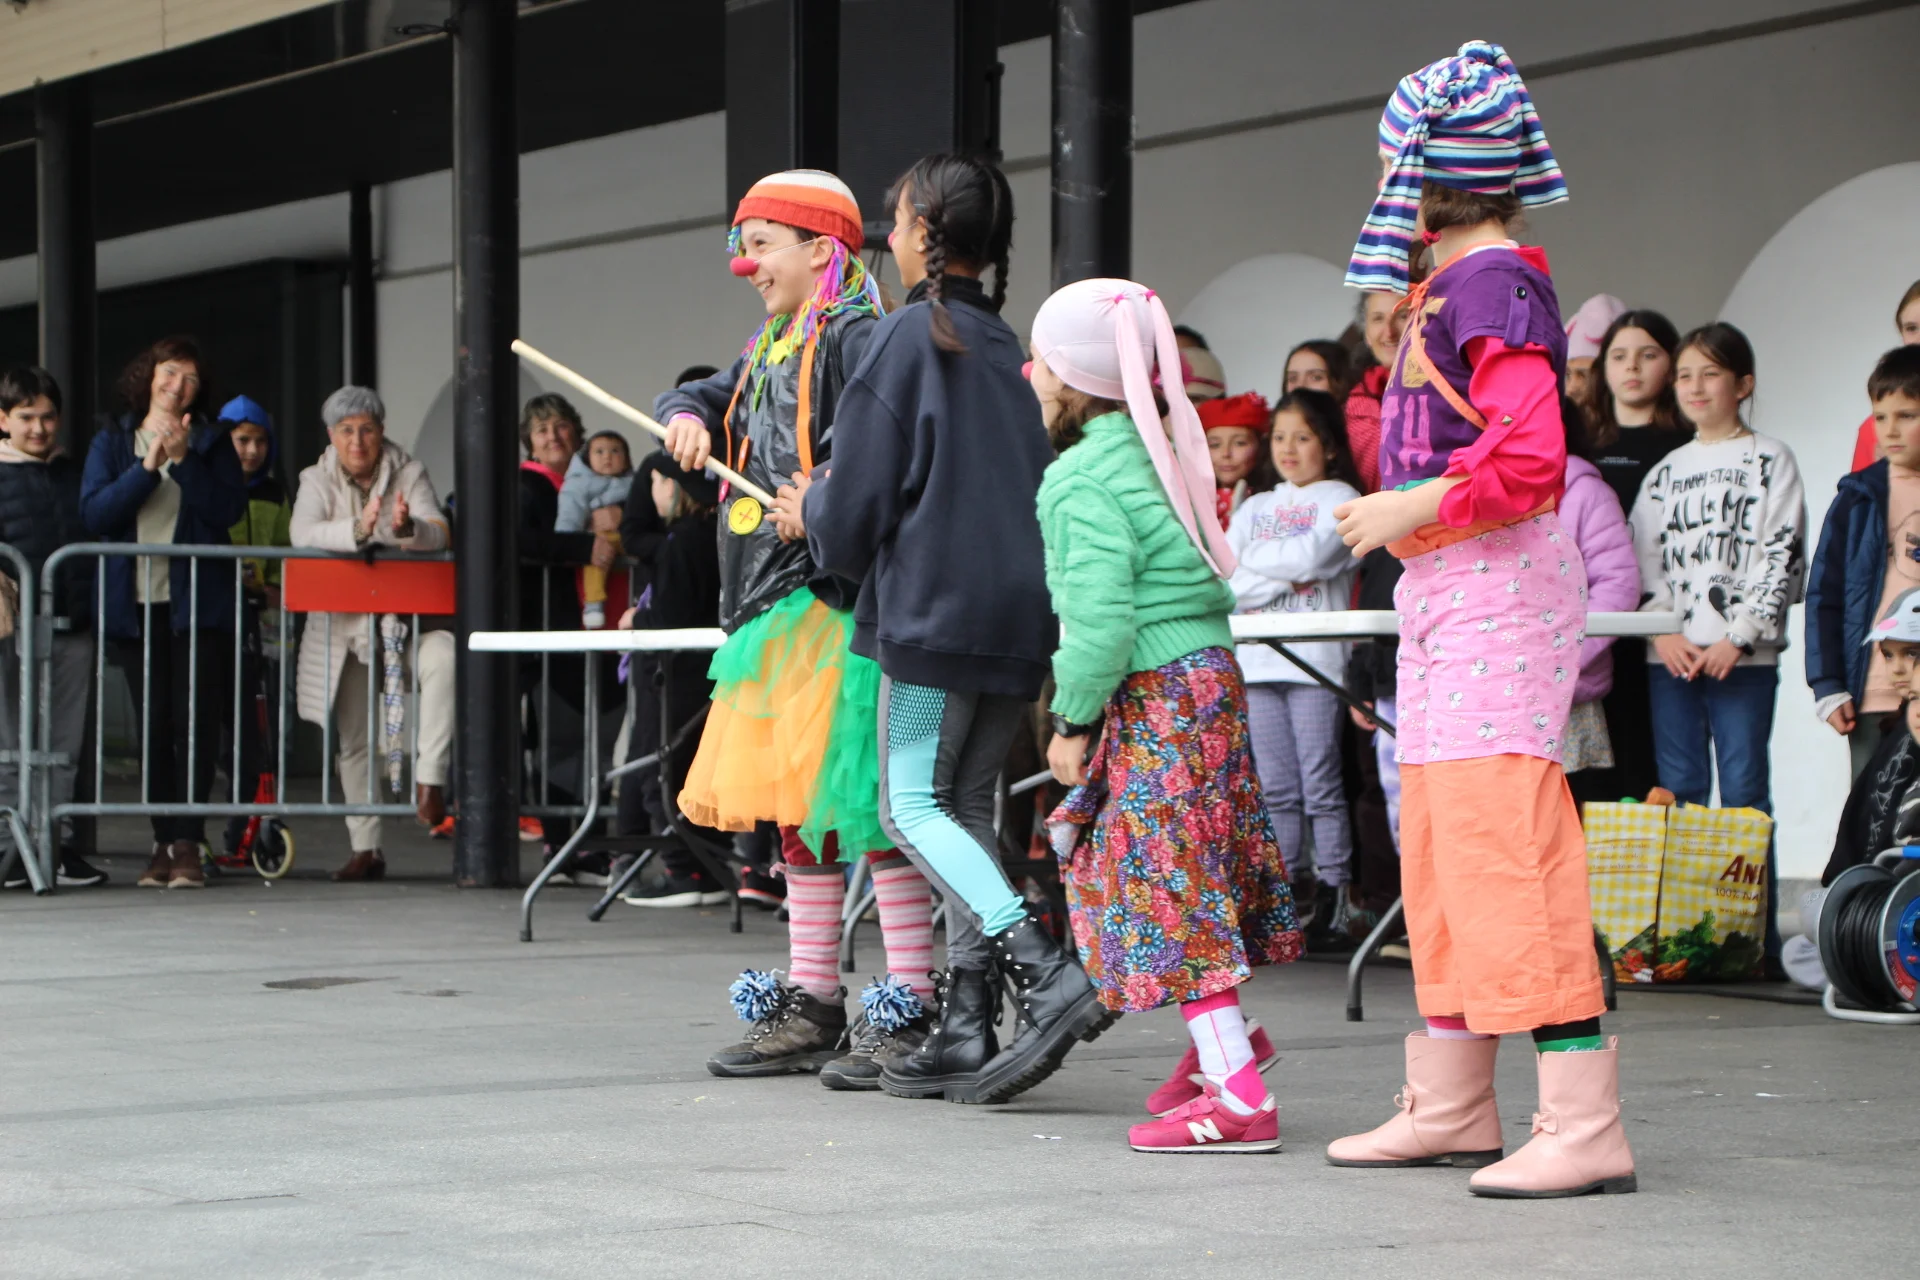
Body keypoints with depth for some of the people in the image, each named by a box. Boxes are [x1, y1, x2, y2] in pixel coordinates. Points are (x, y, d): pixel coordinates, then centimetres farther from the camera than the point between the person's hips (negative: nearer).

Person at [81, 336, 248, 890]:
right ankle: (165, 840, 8)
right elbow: (94, 512, -4)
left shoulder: (211, 442, 10)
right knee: (153, 723, 2)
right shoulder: (112, 441, 11)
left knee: (195, 719, -9)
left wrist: (183, 459, -12)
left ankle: (187, 843, -8)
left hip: (198, 600, -1)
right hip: (135, 602, 1)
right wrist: (147, 467, -12)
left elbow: (228, 509, -6)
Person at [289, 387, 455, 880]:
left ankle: (430, 775, -32)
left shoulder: (409, 473, 3)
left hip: (406, 613, -1)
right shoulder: (318, 480, 2)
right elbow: (302, 533, -18)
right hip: (344, 622, 1)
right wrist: (359, 530, -36)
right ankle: (365, 848, 12)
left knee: (443, 655, -34)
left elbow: (439, 533, -11)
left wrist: (407, 528, -35)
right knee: (354, 738, 4)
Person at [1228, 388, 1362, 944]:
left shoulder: (1339, 498, 6)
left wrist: (1255, 560, 0)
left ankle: (1332, 894, -5)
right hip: (1257, 662, 5)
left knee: (1320, 784, -7)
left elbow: (1316, 555, -12)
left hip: (1315, 660, -5)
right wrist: (1286, 574, -7)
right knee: (1276, 789, 5)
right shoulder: (1256, 508, 20)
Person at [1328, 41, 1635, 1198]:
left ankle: (1585, 1124, -15)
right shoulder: (1453, 285, 16)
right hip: (1445, 590, 11)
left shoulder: (1490, 286, -14)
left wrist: (1411, 509, -15)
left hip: (1498, 583, -11)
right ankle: (1451, 1103, 24)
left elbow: (1530, 460, -24)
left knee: (1503, 843, -14)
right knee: (1438, 844, 14)